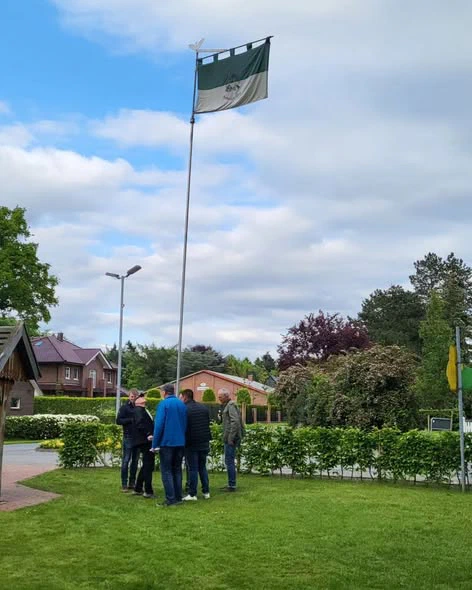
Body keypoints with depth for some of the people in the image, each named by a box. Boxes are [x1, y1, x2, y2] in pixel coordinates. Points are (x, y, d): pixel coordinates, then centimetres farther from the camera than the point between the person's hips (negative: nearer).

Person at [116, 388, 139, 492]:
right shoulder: (124, 407, 1)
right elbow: (118, 421, -5)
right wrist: (131, 420, -15)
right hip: (128, 437, -4)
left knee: (135, 461, 8)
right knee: (126, 460, -2)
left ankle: (132, 483, 16)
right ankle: (124, 484, 3)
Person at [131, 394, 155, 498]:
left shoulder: (142, 410, 21)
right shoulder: (139, 410, -9)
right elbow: (140, 423, -23)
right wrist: (148, 435, -28)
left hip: (146, 442, 10)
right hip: (145, 442, -10)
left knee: (146, 466, 17)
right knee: (148, 466, -6)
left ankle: (138, 489, 25)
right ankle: (148, 491, -1)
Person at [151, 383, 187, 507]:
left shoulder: (164, 404, -10)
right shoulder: (182, 404, 7)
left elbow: (159, 425, -14)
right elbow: (185, 424, 11)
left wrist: (155, 444, -10)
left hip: (167, 442, -6)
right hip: (180, 442, 6)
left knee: (166, 471, 0)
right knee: (177, 470, 14)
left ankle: (171, 499, -4)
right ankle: (178, 497, 16)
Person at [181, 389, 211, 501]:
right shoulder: (204, 407, 8)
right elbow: (208, 423, 12)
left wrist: (183, 441, 2)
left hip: (191, 444, -5)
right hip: (204, 443, 5)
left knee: (192, 469, 1)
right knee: (203, 467, 14)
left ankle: (192, 494, 3)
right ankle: (206, 492, 15)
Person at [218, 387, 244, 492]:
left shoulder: (231, 406, -12)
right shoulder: (226, 406, 19)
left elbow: (235, 421, -21)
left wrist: (231, 437, -22)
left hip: (231, 439, -10)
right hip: (228, 438, 10)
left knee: (229, 461, -7)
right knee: (229, 461, 14)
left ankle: (232, 485, -3)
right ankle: (231, 484, 21)